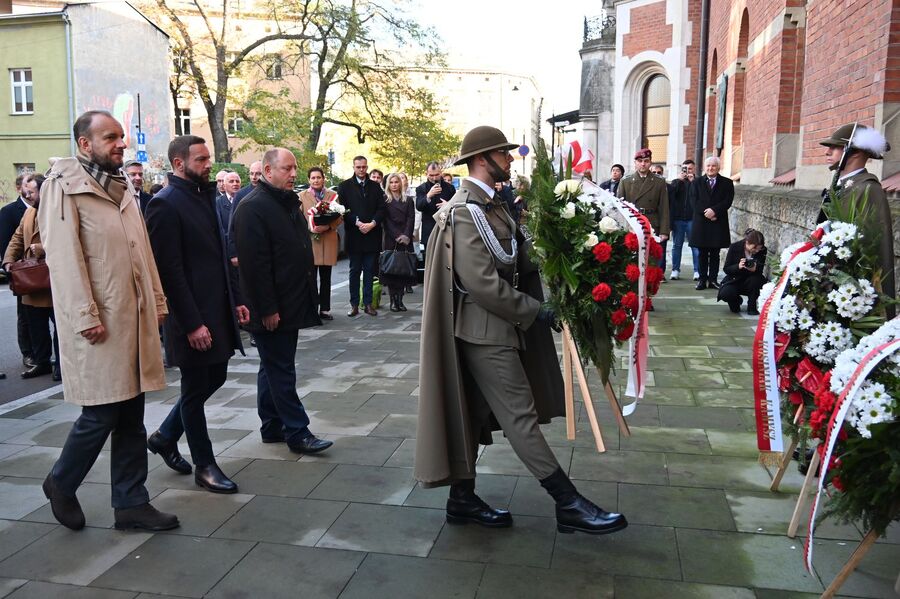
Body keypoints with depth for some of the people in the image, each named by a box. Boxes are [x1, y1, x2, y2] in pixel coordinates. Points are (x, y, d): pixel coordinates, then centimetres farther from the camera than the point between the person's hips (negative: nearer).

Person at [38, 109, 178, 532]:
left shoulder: (122, 187, 17)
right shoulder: (63, 186, -6)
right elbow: (64, 256, -13)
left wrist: (157, 301, 12)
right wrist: (86, 317, -18)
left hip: (135, 317, 7)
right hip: (98, 323, -7)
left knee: (131, 418, 10)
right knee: (101, 414, 0)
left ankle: (131, 503, 20)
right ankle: (61, 484, 26)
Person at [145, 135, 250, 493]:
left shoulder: (205, 196, 12)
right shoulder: (166, 204, -14)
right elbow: (169, 270, -19)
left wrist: (236, 299, 14)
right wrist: (192, 323, -20)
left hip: (218, 310, 9)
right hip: (193, 317, -9)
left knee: (213, 379, 17)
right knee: (196, 389, 5)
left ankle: (165, 437, 36)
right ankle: (204, 466, 20)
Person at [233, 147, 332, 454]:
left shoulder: (289, 202, 14)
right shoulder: (253, 207, -15)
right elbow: (254, 263, -20)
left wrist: (307, 297, 18)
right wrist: (267, 309, -21)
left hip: (290, 304, 9)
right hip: (272, 309, -9)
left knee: (275, 367, 16)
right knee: (281, 370, -2)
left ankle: (272, 427, 25)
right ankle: (297, 432, 5)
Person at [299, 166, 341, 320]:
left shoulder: (333, 195, 9)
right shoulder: (302, 196, 5)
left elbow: (340, 217, 6)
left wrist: (328, 226, -12)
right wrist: (310, 228, -16)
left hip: (328, 241, 2)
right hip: (309, 240, -2)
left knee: (326, 278, 7)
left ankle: (324, 309, 14)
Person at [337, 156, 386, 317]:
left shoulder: (375, 187, 11)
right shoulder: (345, 186, 4)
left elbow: (381, 208, 5)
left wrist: (372, 223, -11)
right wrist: (358, 223, -14)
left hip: (372, 235, 2)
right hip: (354, 235, -2)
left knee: (369, 271, 5)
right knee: (354, 271, 4)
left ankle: (368, 303, 10)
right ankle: (354, 304, 8)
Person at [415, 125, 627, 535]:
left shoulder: (487, 204, 13)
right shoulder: (468, 211, -18)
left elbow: (510, 258, 13)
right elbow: (482, 283, -24)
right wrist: (533, 312, -17)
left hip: (485, 328, 10)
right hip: (486, 330, -10)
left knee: (474, 414, 15)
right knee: (520, 416, -4)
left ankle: (462, 499, 26)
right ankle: (568, 504, 4)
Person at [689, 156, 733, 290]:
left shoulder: (727, 183, 7)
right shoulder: (697, 182, 10)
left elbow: (728, 201, -4)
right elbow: (694, 202, 0)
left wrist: (714, 210, -18)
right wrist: (706, 213, -14)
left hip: (718, 223, 0)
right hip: (701, 222, 0)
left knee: (715, 254, 3)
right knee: (702, 254, 3)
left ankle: (713, 279, 8)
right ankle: (702, 279, 8)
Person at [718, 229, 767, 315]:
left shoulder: (762, 250, -12)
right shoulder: (734, 247, -16)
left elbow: (760, 271, -13)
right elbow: (726, 269, -14)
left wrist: (755, 269, -38)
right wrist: (738, 266, -35)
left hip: (749, 283, 2)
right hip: (734, 280, -1)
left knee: (756, 279, -34)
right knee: (725, 294, -32)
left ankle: (752, 307, -9)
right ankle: (736, 300, 9)